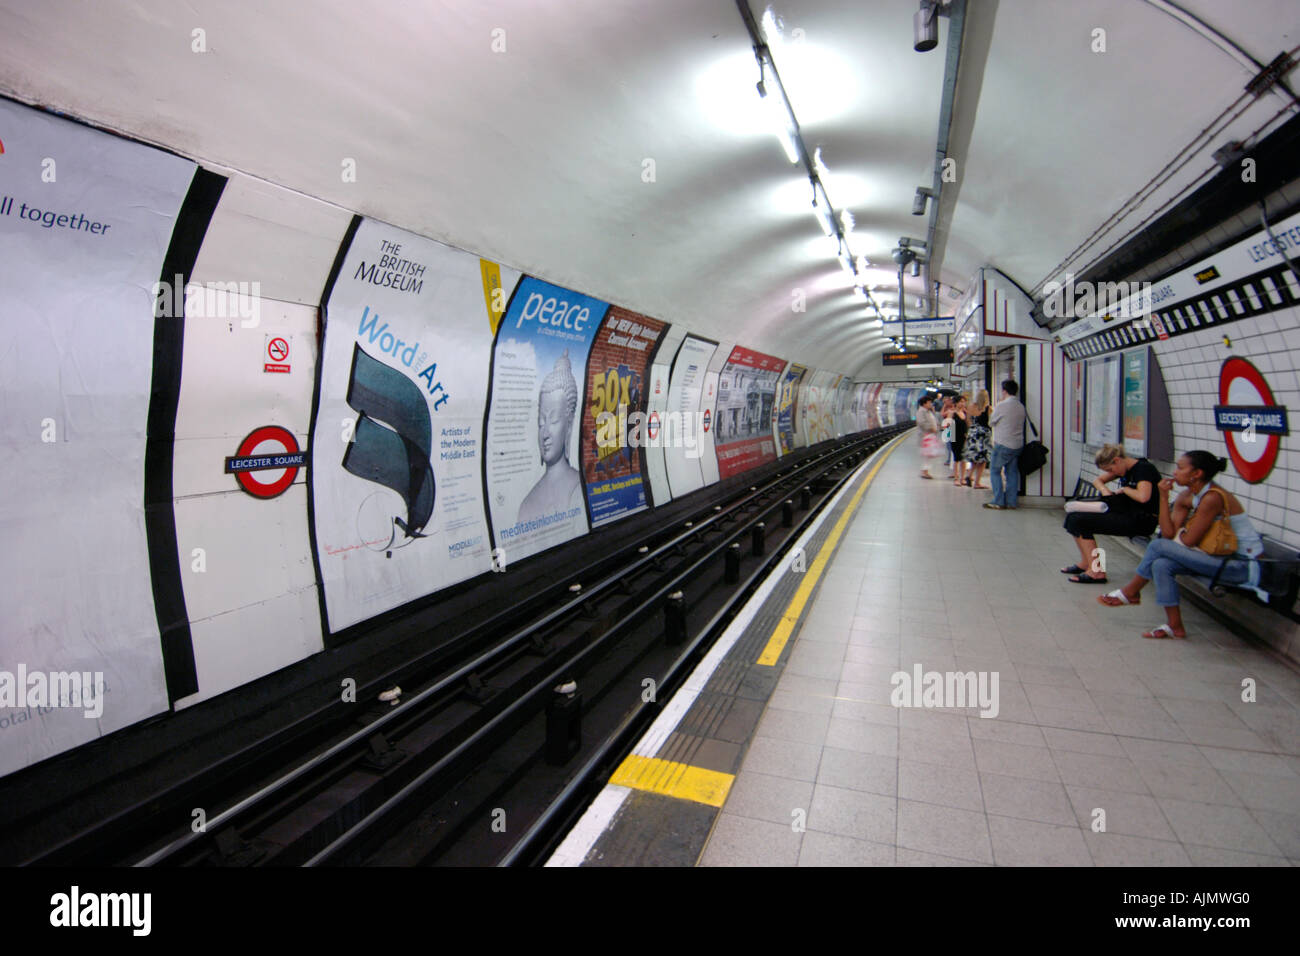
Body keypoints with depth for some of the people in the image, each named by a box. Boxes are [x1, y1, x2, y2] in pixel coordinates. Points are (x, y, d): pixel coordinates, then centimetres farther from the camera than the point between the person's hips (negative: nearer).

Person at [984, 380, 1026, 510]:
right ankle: (1011, 502, 13)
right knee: (1012, 472, 11)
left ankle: (998, 502, 0)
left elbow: (991, 421, -1)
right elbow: (1014, 422, 13)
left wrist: (994, 410, 16)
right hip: (1017, 445, 6)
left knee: (995, 471, 3)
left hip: (1003, 444, -6)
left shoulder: (1002, 405, -13)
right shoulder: (1021, 407, 7)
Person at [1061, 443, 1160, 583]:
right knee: (1074, 518, 1)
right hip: (1126, 514, 9)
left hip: (1142, 521, -9)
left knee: (1080, 521, -18)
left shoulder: (1144, 469, -14)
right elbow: (1097, 480, 27)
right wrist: (1105, 491, 4)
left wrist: (1124, 489, -12)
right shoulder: (1125, 470, 12)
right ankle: (1085, 563, 3)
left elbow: (1143, 497, -32)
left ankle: (1096, 571, -16)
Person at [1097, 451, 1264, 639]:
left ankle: (1130, 592, 3)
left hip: (1243, 565, -8)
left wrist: (1180, 533, 4)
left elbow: (1189, 541, -19)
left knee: (1158, 546, -17)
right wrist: (1163, 497, -5)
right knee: (1161, 565, -10)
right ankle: (1174, 626, -1)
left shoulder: (1213, 498, -22)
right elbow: (1168, 533, -2)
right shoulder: (1187, 497, 4)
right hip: (1226, 558, 8)